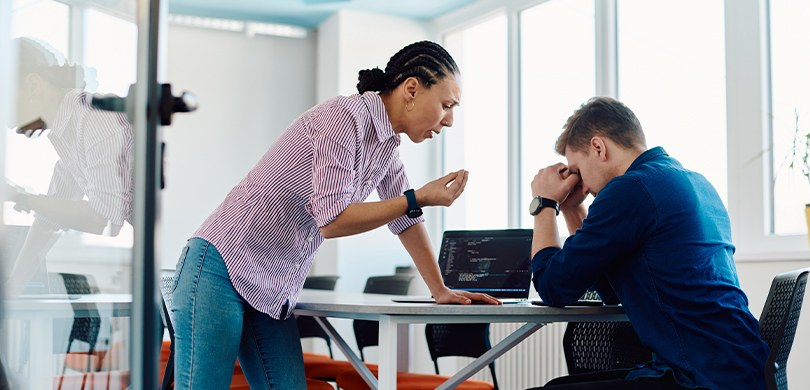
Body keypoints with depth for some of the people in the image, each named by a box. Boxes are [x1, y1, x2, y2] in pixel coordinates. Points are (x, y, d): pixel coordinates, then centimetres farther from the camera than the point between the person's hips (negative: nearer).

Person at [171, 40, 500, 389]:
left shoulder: (387, 145, 10)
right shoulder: (344, 116, -17)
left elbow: (406, 220, 19)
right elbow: (331, 221, -22)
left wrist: (441, 291, 19)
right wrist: (420, 198, -16)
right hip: (222, 268, -9)